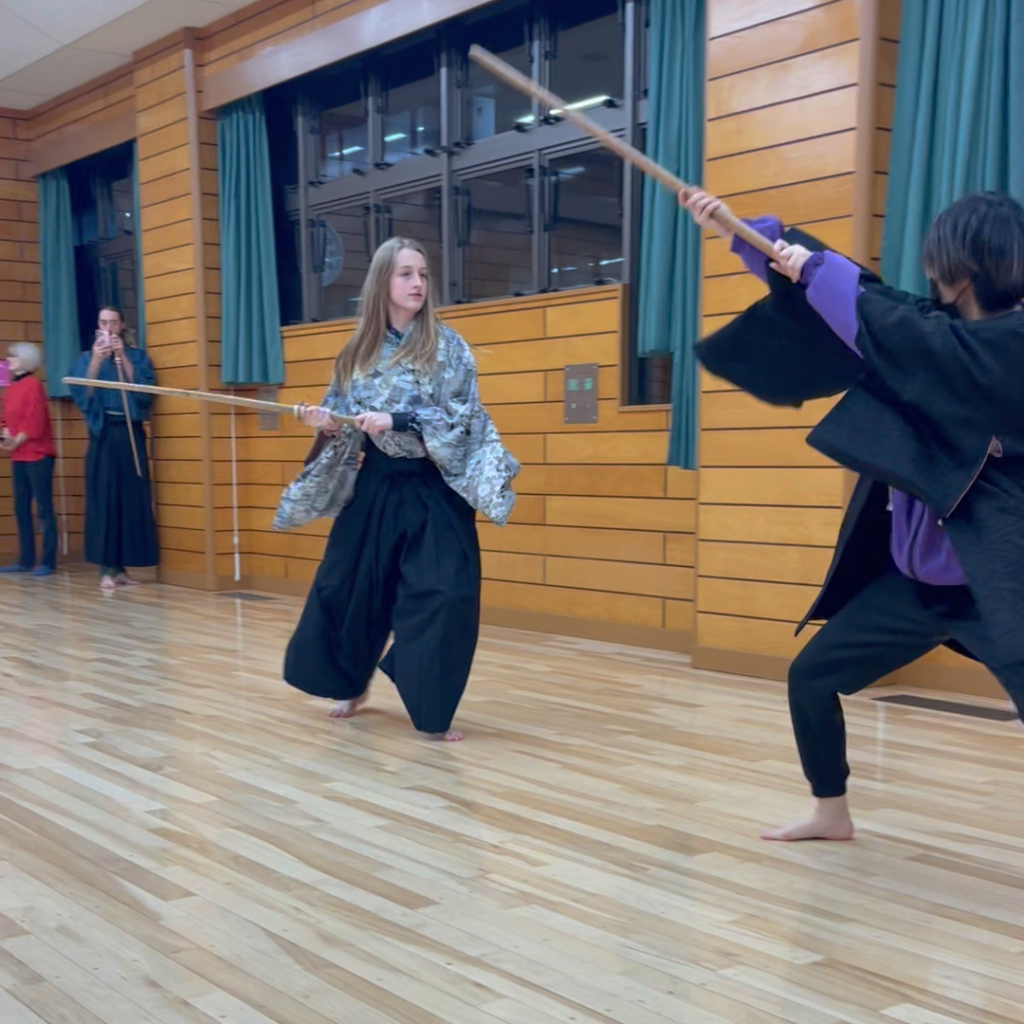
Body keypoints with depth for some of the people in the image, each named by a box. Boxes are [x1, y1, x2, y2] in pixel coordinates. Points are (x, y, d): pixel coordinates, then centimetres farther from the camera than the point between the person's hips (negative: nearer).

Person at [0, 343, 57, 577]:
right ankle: (26, 560, 15)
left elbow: (35, 420, -16)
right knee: (21, 508, 9)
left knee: (43, 508, -5)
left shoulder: (33, 384, -9)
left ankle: (48, 561, -3)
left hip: (38, 455, -8)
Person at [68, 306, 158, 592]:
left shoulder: (137, 356, 10)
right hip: (103, 436, -1)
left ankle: (122, 567, 6)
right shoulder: (87, 358, 9)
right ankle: (106, 570, -5)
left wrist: (123, 357, -12)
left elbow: (145, 391, -6)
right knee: (103, 500, -6)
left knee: (133, 499, -1)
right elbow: (81, 394, -7)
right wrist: (96, 360, -17)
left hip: (131, 435, 1)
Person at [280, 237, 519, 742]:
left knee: (443, 597, -11)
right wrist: (329, 425, -11)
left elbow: (459, 419, -13)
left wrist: (396, 421, -23)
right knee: (346, 586, 10)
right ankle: (353, 683, 35)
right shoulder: (358, 352, 5)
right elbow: (346, 424, 12)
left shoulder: (446, 346, -5)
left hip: (434, 491, -3)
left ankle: (433, 712, 5)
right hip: (374, 487, 4)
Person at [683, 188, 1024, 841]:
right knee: (811, 678, 14)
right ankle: (832, 814, 36)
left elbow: (900, 336, -29)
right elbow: (863, 296, 9)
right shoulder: (945, 323, 5)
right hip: (915, 573, 8)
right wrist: (737, 230, 9)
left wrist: (816, 272, -18)